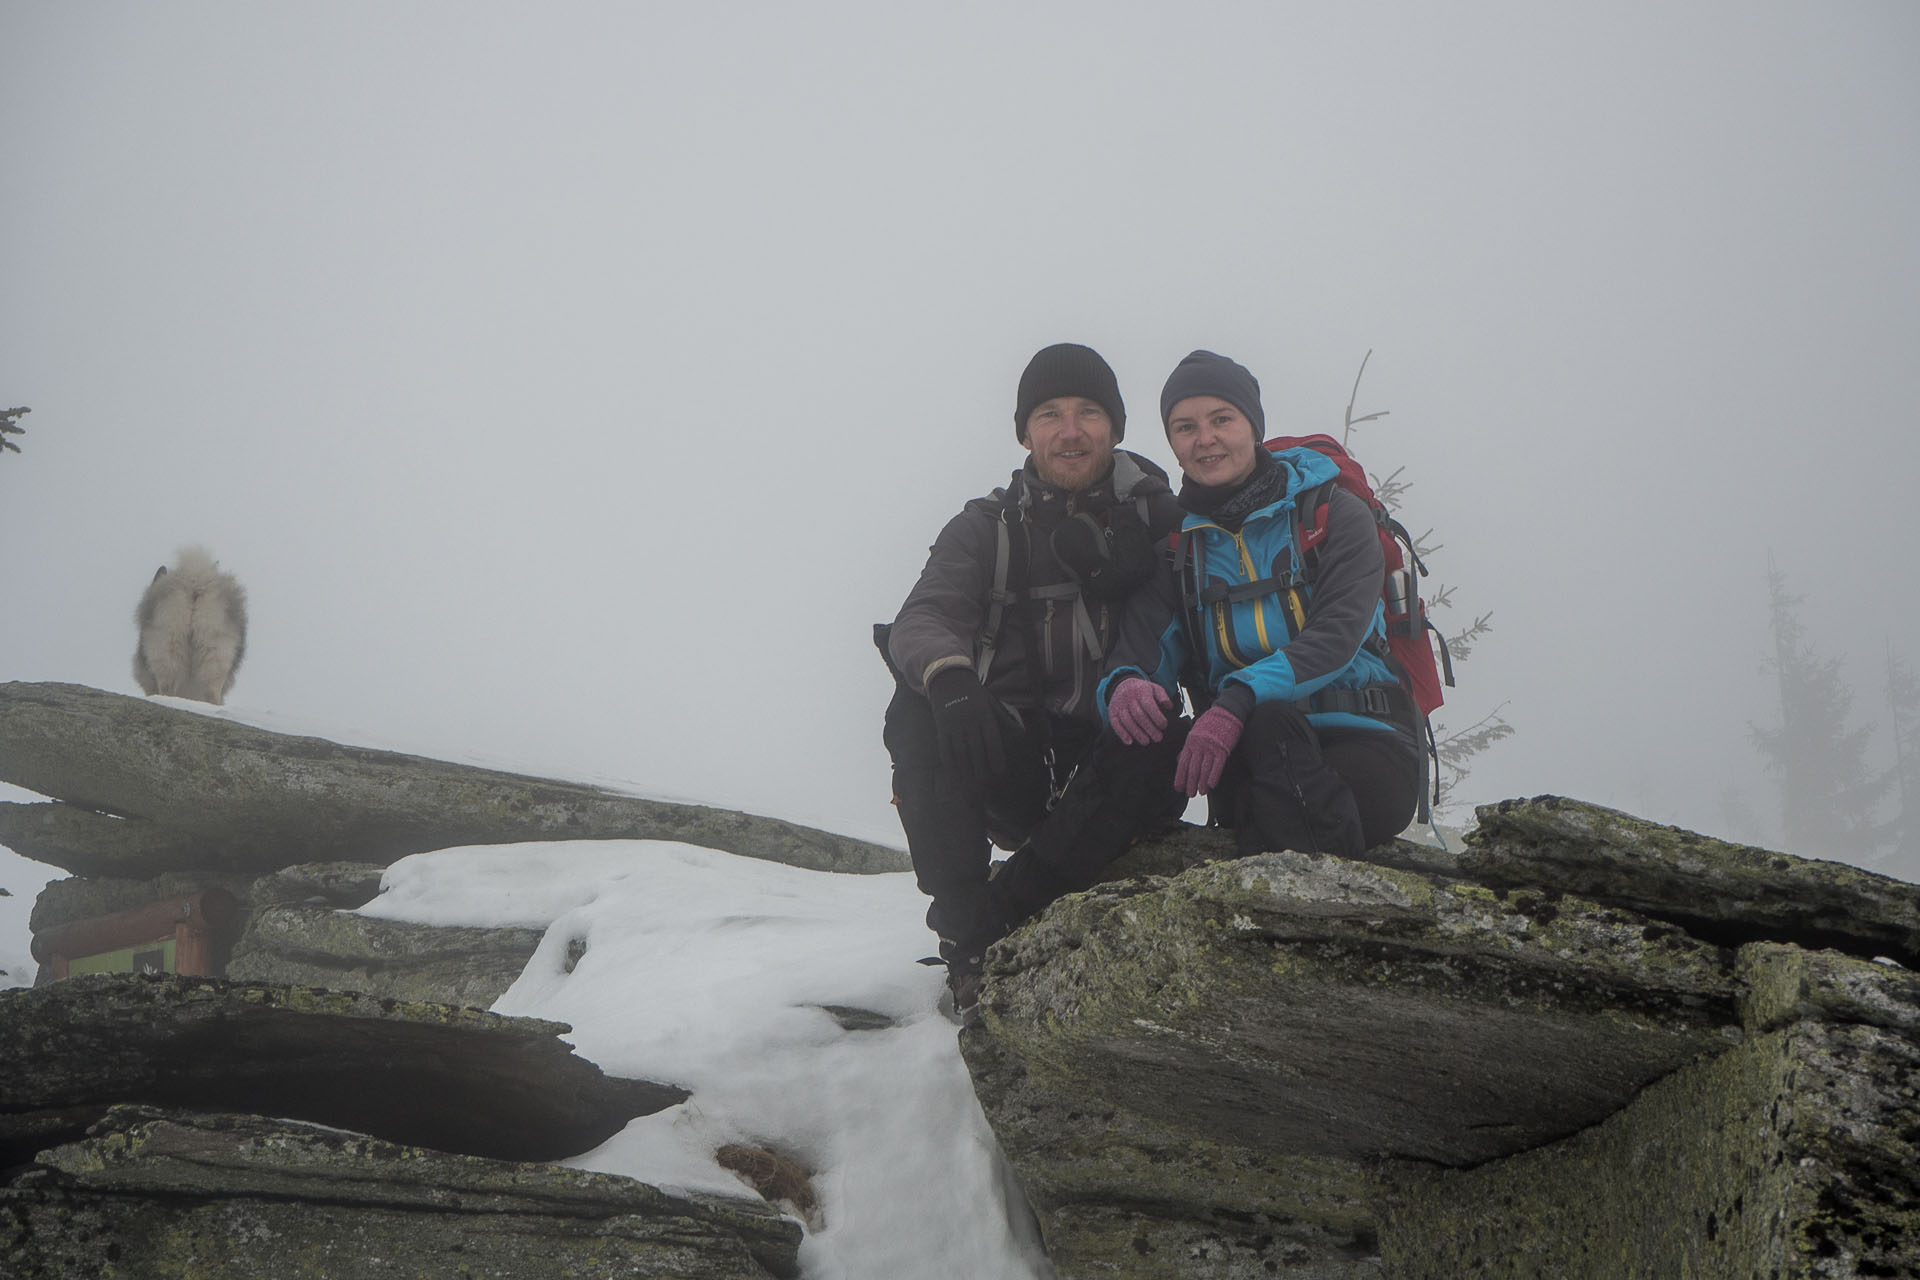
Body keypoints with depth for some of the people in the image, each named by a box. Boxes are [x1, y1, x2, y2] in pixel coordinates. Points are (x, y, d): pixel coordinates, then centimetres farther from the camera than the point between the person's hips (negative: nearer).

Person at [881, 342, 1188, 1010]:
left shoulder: (1158, 519, 8)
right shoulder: (987, 527, 7)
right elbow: (922, 619, -12)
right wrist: (951, 683, -36)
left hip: (1108, 778, 0)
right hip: (1008, 769, 1)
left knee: (1165, 747, -32)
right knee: (918, 711, -27)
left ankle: (1009, 906, -27)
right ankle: (966, 931, -24)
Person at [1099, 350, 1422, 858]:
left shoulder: (1333, 515, 6)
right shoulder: (1176, 544, 15)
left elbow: (1338, 635, -11)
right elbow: (1140, 655, 3)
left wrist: (1240, 700, -29)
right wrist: (1124, 687, -25)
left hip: (1363, 739, -1)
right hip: (1253, 749, 2)